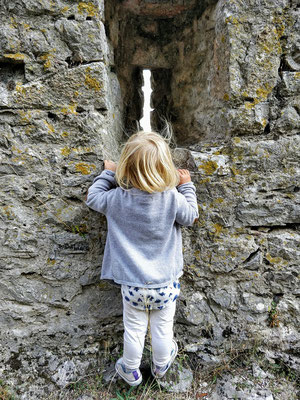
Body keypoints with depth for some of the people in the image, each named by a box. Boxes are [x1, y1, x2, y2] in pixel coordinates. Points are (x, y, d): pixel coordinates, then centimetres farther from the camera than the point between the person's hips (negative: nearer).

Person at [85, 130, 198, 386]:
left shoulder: (117, 199, -16)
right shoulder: (172, 198, -18)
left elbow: (93, 198, 3)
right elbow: (190, 216, 0)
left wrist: (107, 173, 13)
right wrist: (187, 186, 10)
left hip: (132, 284, 0)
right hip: (166, 283, 0)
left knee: (134, 330, 21)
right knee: (162, 328, 23)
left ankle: (131, 372, 46)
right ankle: (161, 365, 51)